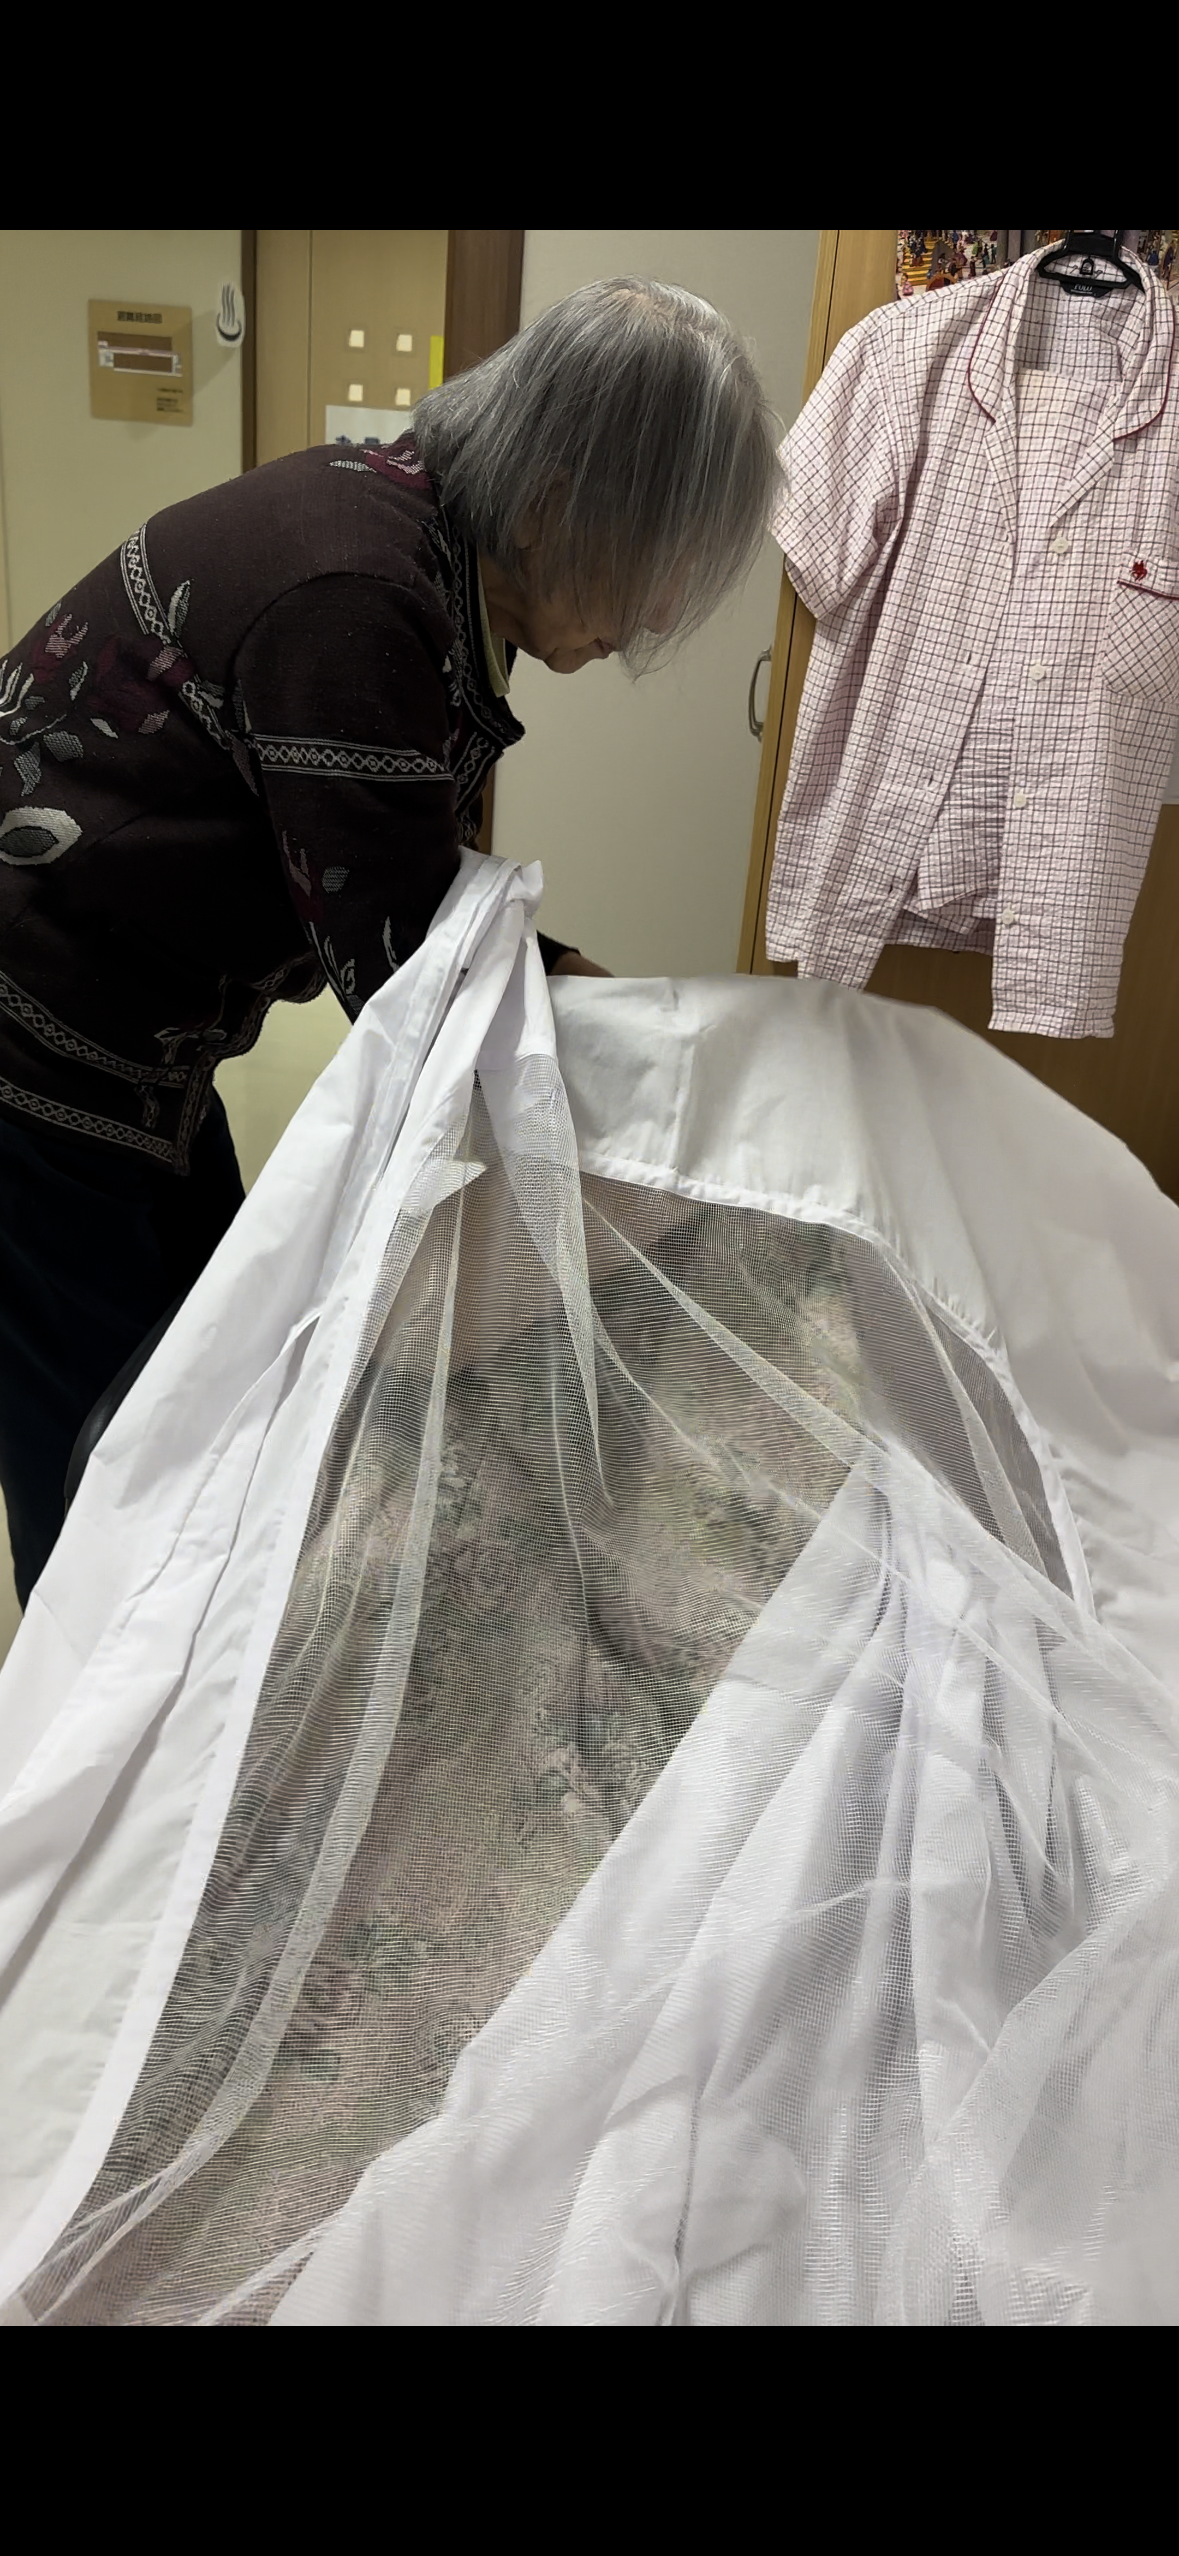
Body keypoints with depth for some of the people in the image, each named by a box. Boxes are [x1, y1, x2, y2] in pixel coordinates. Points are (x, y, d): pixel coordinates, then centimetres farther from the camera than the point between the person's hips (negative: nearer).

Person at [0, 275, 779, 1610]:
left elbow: (411, 887, 10)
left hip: (125, 1041, 10)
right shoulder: (353, 600, -27)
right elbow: (398, 965, -23)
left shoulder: (437, 551, 3)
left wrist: (574, 981, -1)